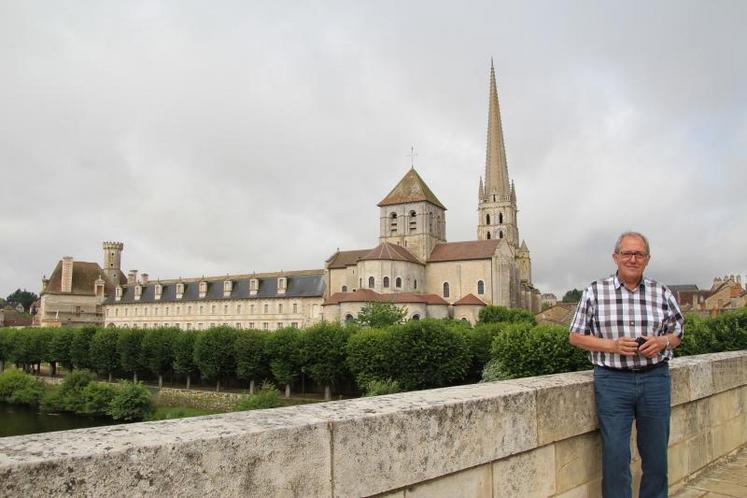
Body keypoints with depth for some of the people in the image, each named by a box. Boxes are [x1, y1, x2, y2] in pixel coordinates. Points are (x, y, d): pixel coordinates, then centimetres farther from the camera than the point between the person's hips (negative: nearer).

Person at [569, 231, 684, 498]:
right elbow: (575, 336, 2)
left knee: (656, 453, 13)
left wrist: (661, 341, -9)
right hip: (612, 380, -2)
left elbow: (677, 334, 14)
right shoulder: (594, 292, -1)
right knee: (615, 455, 1)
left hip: (655, 379, 3)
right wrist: (612, 346, -13)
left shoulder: (662, 294, 6)